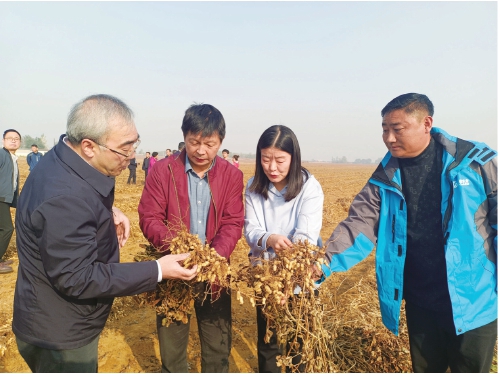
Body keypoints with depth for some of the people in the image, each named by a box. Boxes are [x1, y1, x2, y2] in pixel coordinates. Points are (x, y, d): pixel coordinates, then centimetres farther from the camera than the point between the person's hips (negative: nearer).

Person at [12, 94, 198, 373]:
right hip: (59, 337, -9)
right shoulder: (64, 197, -35)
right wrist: (158, 270, -27)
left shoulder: (66, 161, -5)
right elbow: (77, 279, -30)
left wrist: (108, 210, -4)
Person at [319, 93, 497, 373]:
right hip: (420, 303, 3)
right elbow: (360, 224, -11)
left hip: (473, 303, -2)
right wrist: (326, 263, -26)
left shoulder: (477, 161, -11)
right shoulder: (386, 178, -4)